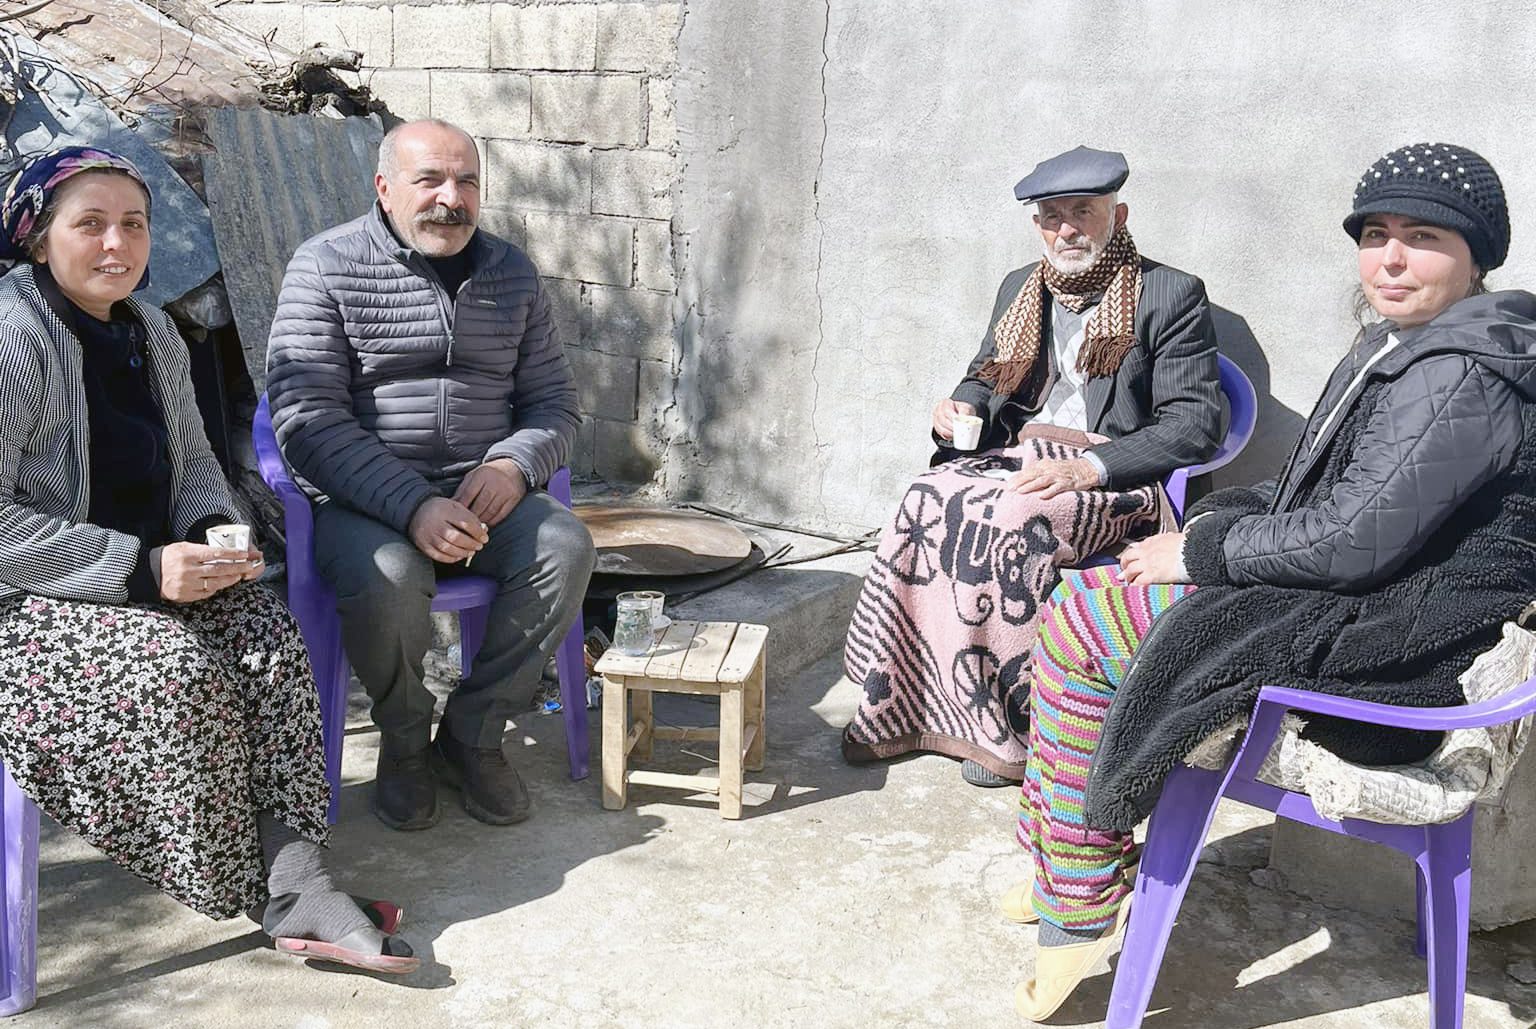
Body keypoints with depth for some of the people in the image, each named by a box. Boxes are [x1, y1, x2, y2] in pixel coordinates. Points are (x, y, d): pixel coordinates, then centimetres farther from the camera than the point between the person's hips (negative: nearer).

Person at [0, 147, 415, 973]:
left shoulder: (152, 334, 10)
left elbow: (194, 464, 17)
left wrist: (213, 533, -7)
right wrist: (142, 570, -25)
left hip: (144, 574, 7)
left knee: (268, 636, -17)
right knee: (177, 669, -29)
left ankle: (296, 880, -18)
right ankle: (246, 893, -10)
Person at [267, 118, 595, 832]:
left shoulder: (511, 273, 11)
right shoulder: (326, 267, -3)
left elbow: (554, 403, 13)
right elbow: (307, 420, -13)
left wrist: (513, 464, -11)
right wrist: (412, 507, -26)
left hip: (483, 494, 4)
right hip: (365, 501, -4)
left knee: (565, 546, -24)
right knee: (387, 575, -34)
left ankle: (472, 734, -6)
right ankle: (405, 742, -3)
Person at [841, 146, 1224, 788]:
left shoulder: (1171, 295, -3)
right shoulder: (1020, 289, 17)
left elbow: (1194, 423, -12)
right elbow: (985, 378, 28)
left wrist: (1089, 468, -23)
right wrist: (961, 406, 2)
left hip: (1114, 476, -5)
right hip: (1016, 456, 6)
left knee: (1009, 520, -33)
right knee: (928, 502, -24)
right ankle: (895, 705, -18)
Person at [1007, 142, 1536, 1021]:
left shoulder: (1460, 374, -20)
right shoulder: (1407, 344, 12)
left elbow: (1357, 541, -26)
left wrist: (1202, 551, -14)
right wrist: (1212, 524, 3)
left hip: (1393, 636, -10)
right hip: (1350, 594, 10)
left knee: (1079, 629, -14)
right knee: (1079, 604, 5)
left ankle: (1084, 907, 0)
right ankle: (1068, 865, 12)